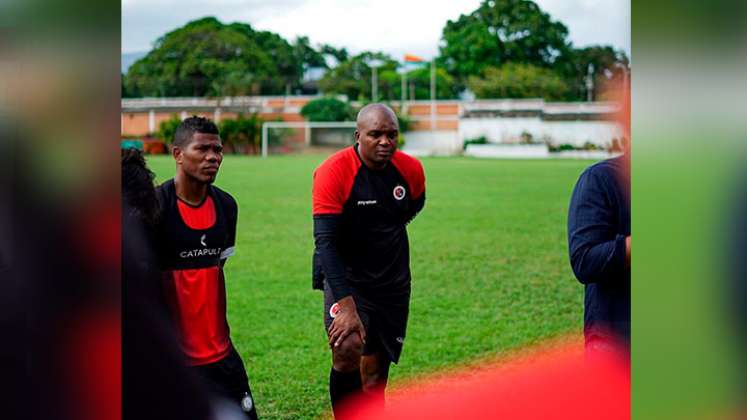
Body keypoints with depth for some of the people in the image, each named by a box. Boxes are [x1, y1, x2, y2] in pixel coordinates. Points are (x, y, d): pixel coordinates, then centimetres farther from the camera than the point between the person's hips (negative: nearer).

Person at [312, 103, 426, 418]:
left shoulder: (411, 170, -5)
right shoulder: (333, 172, -20)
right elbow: (326, 242, -26)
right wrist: (347, 305, -33)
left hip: (393, 283, 5)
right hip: (345, 277, -5)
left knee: (375, 372, 11)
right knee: (348, 348, -29)